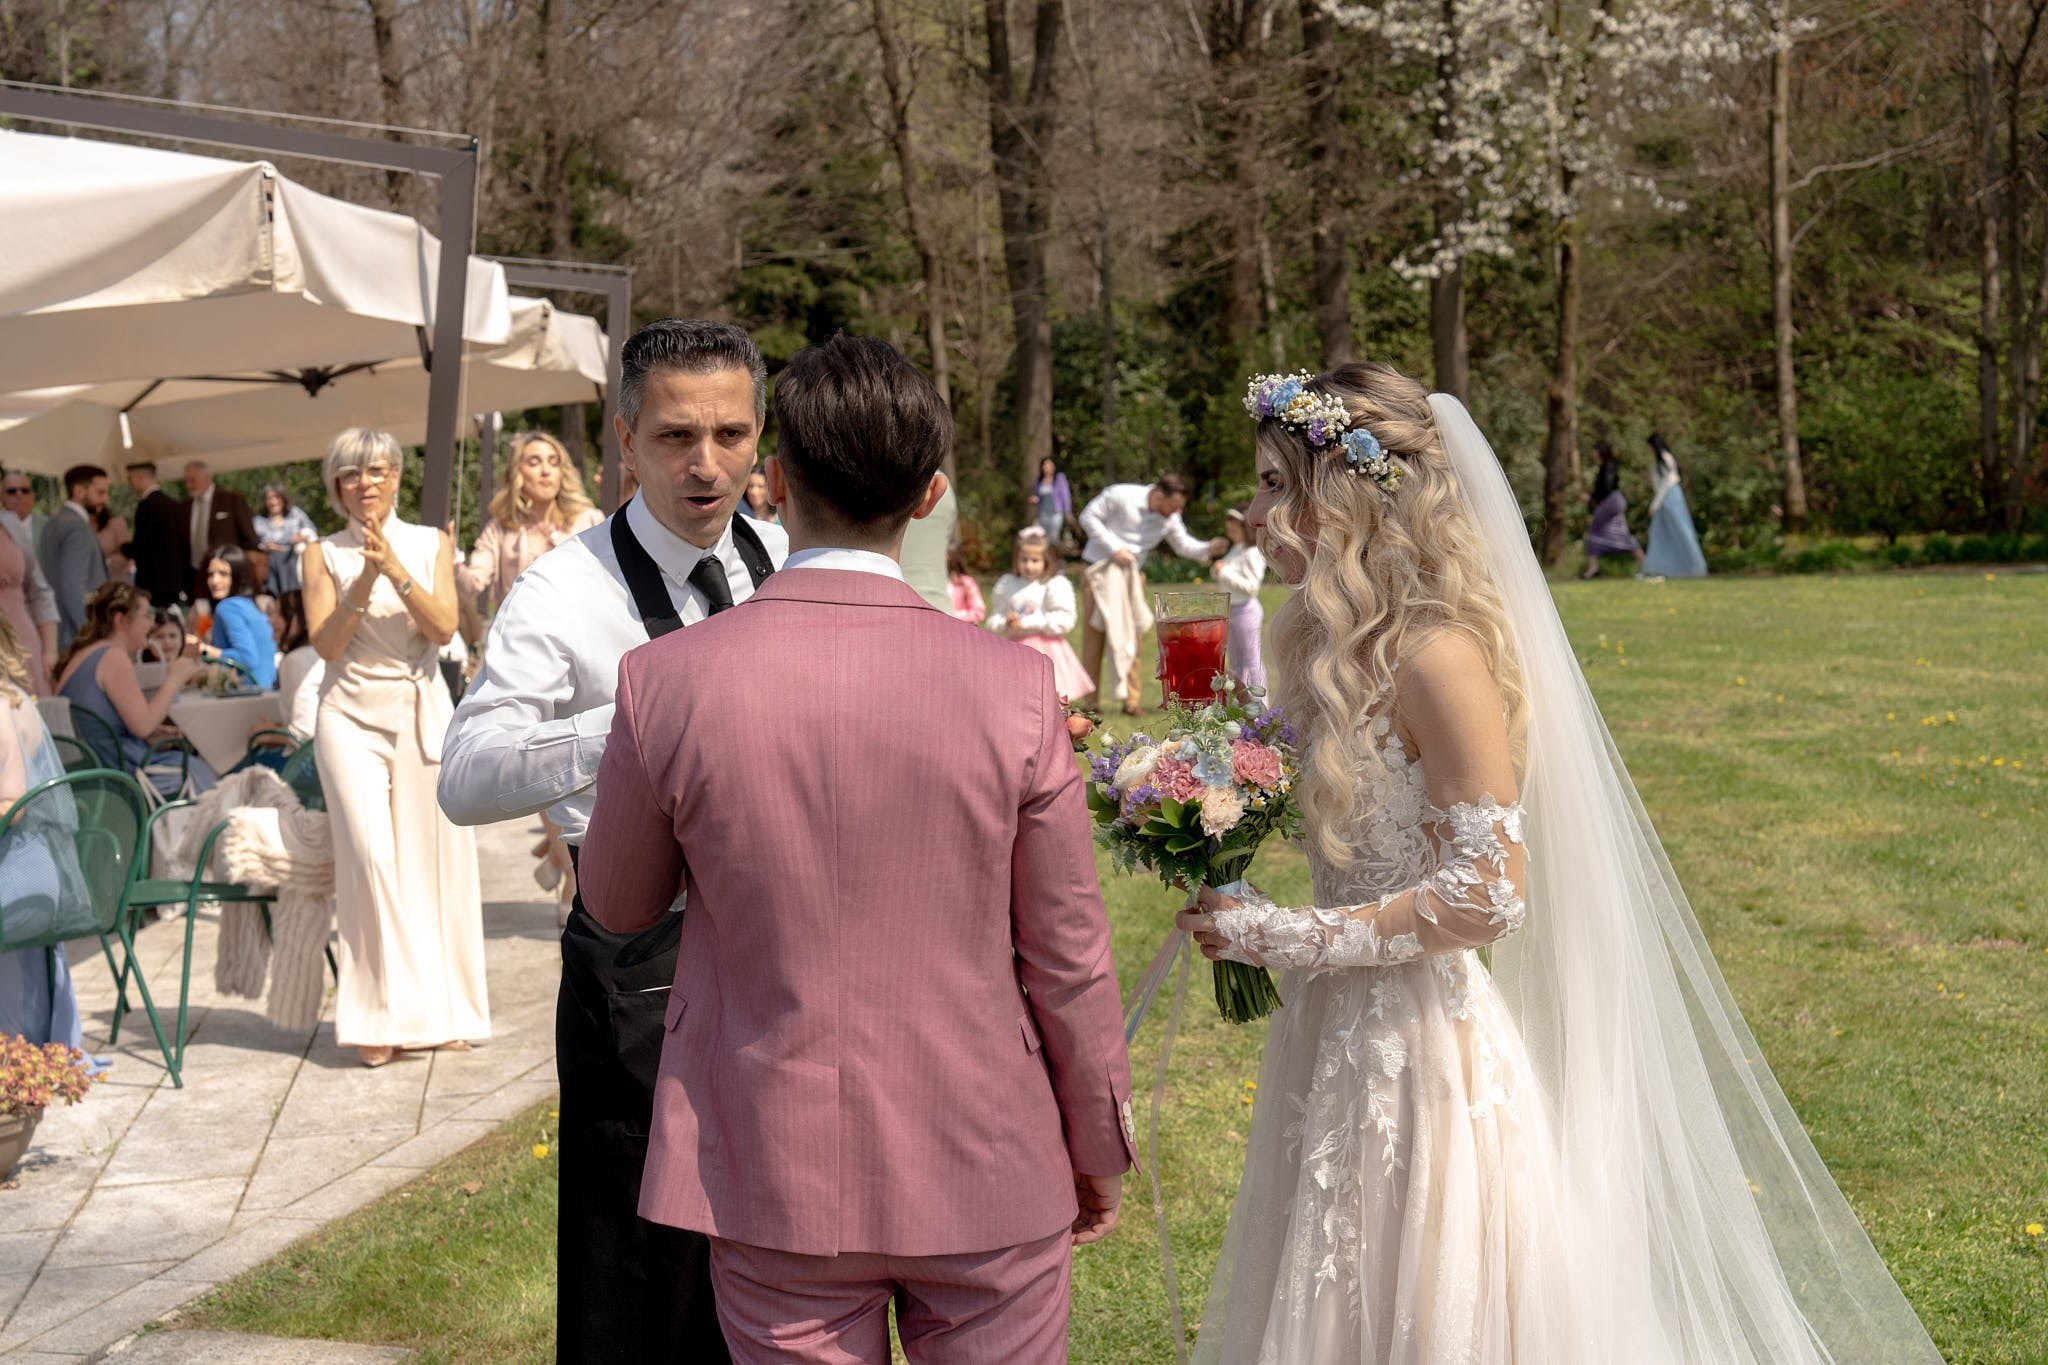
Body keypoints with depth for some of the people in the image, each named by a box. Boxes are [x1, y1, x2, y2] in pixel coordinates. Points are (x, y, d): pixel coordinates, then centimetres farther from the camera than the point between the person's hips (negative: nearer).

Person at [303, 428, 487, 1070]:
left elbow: (444, 627, -4)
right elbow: (326, 642, -4)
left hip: (422, 713, 1)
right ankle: (383, 1016, -4)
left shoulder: (431, 544, 9)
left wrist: (397, 571, -16)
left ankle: (441, 1011, 12)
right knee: (371, 856, -11)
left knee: (433, 856, 1)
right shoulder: (324, 554, 6)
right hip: (352, 715, -1)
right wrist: (365, 580, -16)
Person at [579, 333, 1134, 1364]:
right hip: (982, 1167, 0)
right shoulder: (1013, 688, -14)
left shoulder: (664, 682, -13)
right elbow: (1067, 958, -5)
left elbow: (619, 905, 4)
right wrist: (1099, 1144, 10)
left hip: (773, 1176, 1)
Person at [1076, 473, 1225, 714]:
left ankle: (1131, 700, 11)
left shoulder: (1170, 518, -5)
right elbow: (1088, 516, -15)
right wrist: (1114, 548, -22)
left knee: (1131, 638, 3)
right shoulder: (1120, 496, -20)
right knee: (1094, 636, -3)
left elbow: (1183, 544, 8)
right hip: (1099, 569, -5)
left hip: (1132, 575, 5)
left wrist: (1208, 549, -13)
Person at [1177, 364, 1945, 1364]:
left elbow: (1483, 895, -22)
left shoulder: (1438, 659, -21)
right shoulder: (1332, 644, 6)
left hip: (1425, 1049, -9)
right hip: (1340, 1037, 9)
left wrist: (1283, 937, -19)